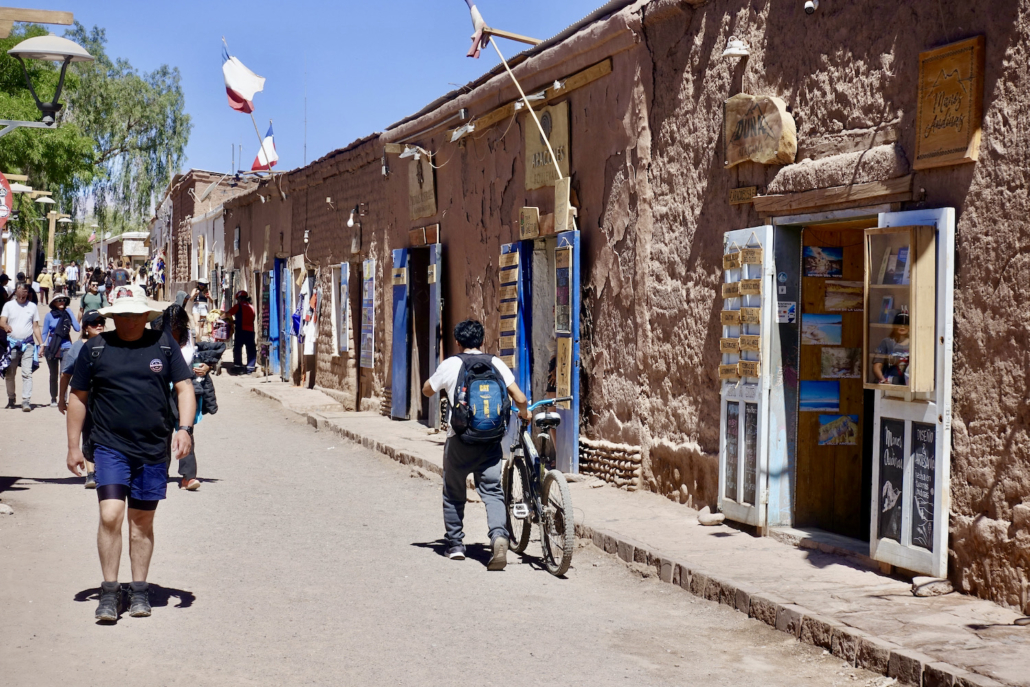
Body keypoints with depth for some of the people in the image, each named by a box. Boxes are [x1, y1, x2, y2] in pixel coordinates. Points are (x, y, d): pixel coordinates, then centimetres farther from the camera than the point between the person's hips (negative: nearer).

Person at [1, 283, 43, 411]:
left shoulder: (32, 306, 8)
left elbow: (36, 327, 11)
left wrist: (41, 344, 4)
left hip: (28, 344, -1)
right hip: (12, 344, 1)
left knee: (27, 373, -10)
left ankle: (26, 401, -13)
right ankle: (11, 399, 22)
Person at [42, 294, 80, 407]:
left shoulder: (68, 313, 2)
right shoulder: (49, 315, 1)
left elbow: (77, 328, -8)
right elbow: (45, 333, 7)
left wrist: (70, 314, -8)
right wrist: (43, 346, 2)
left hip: (66, 348, -1)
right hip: (52, 349, 1)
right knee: (54, 375, 10)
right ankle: (53, 399, 20)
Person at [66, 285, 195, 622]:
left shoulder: (163, 345, 5)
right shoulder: (95, 348, 3)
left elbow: (184, 387, 5)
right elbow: (78, 397, 9)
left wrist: (185, 428, -11)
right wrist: (74, 446, 6)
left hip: (154, 449, 1)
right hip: (110, 446, -1)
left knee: (142, 521, 10)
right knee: (110, 515, -14)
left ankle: (139, 590, 21)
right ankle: (109, 591, -2)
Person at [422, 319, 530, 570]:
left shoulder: (451, 364, -2)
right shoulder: (496, 364, 3)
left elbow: (427, 390, 13)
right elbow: (520, 399, -3)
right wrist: (524, 413, 18)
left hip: (459, 439, -1)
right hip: (490, 440, 1)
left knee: (453, 493, 16)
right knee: (492, 492, 1)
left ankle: (455, 545, 23)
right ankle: (499, 536, -23)